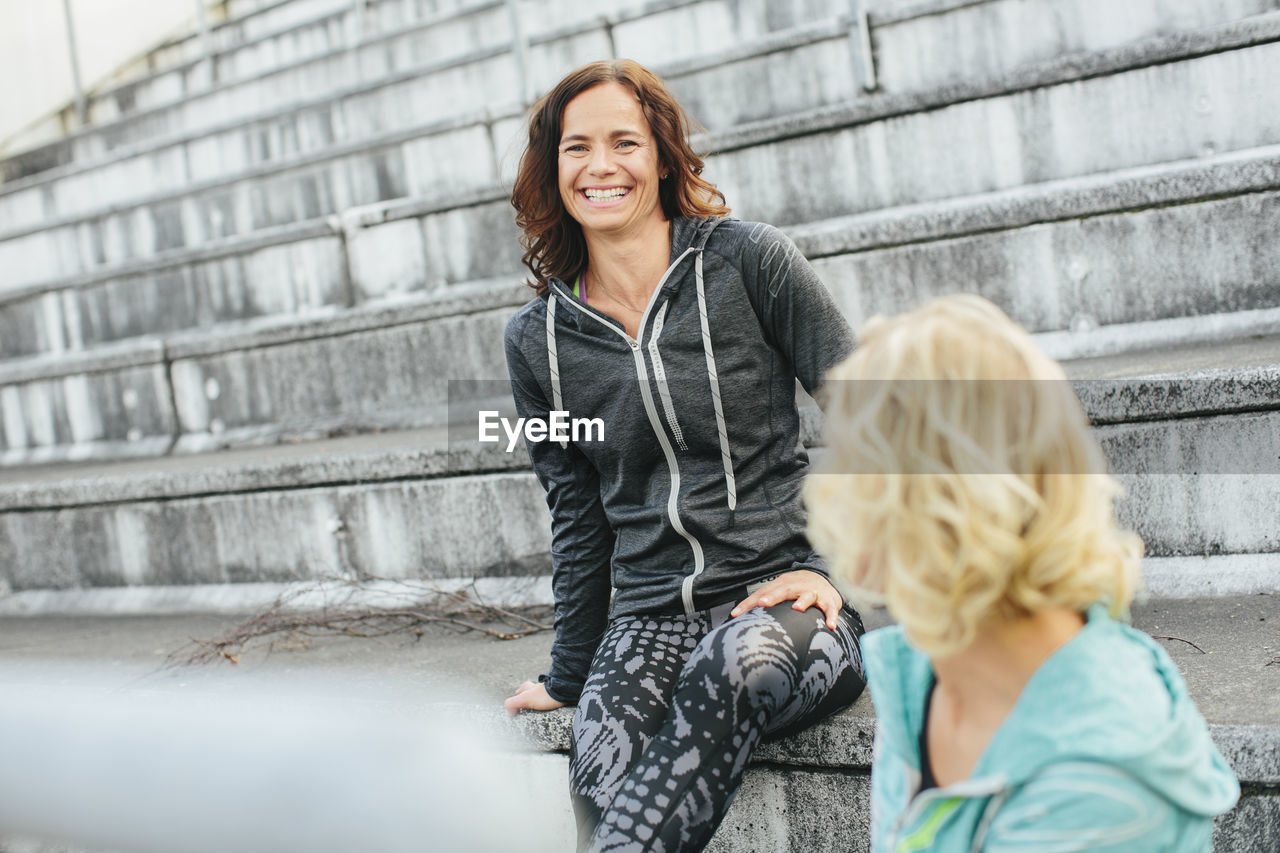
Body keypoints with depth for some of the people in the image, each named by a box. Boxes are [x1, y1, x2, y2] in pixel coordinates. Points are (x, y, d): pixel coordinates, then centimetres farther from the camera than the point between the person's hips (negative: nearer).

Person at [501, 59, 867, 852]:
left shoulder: (748, 260, -2)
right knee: (604, 774, -31)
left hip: (787, 598, -2)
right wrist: (569, 674, 22)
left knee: (736, 655, -39)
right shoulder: (537, 339, 9)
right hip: (648, 617, 3)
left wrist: (837, 567, -5)